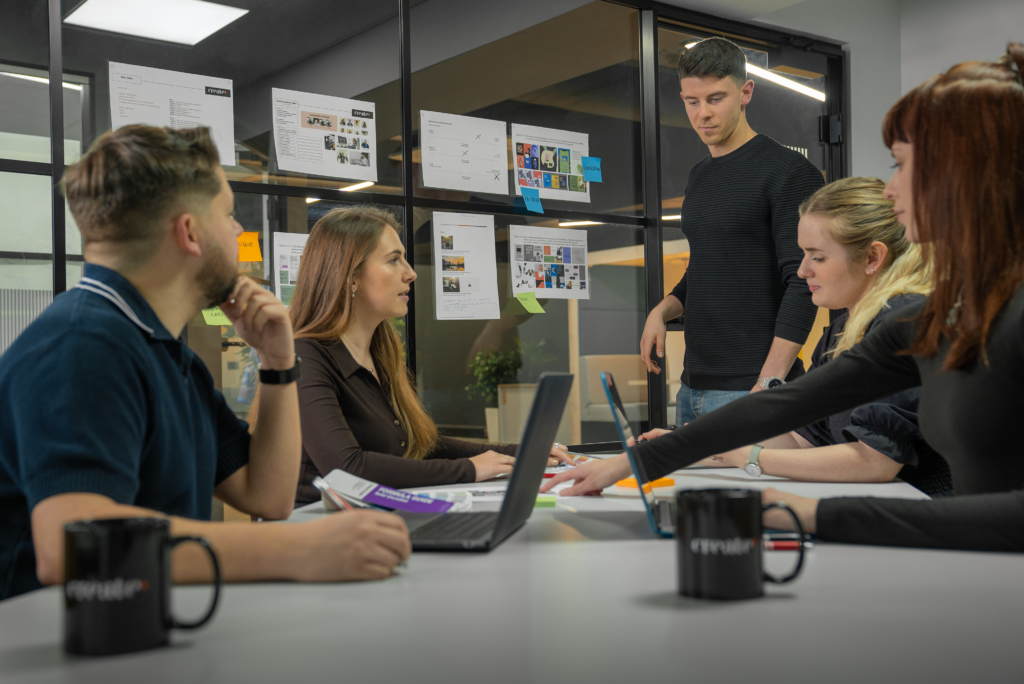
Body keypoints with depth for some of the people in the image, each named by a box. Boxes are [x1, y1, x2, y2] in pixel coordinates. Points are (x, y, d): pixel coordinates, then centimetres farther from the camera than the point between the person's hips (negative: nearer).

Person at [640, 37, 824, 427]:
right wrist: (663, 310, 5)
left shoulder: (788, 171, -9)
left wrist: (769, 383, -22)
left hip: (751, 385, -7)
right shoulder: (698, 177, 15)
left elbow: (802, 282, -15)